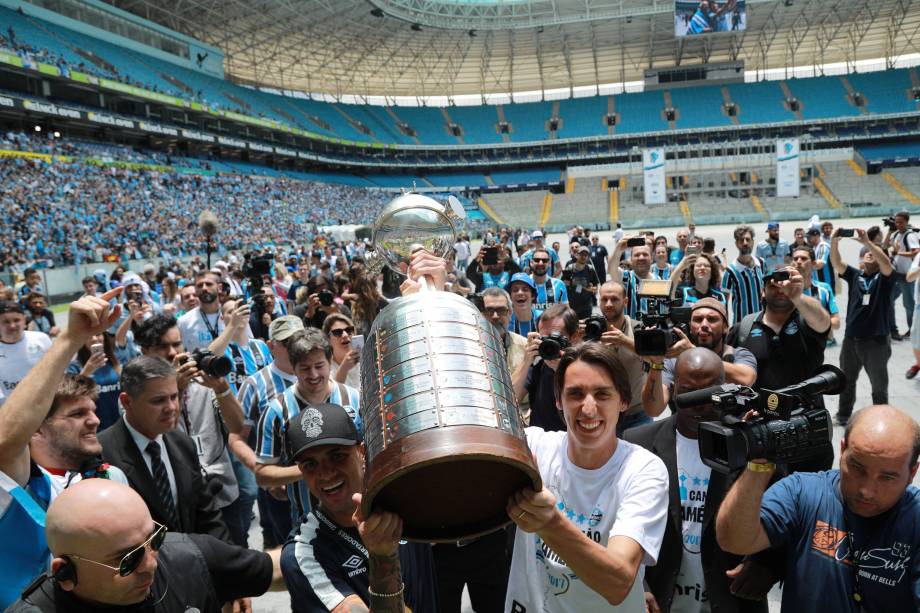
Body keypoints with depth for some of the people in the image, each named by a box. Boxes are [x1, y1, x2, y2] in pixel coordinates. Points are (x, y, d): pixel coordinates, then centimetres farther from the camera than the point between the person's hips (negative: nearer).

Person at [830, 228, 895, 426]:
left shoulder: (884, 277, -4)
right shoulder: (854, 275, 4)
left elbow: (886, 263, -26)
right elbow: (836, 263, -11)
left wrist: (867, 241, -36)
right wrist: (834, 242, -29)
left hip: (877, 341, -3)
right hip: (851, 339, 4)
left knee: (879, 384, 9)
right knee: (847, 380, 17)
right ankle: (843, 414, 34)